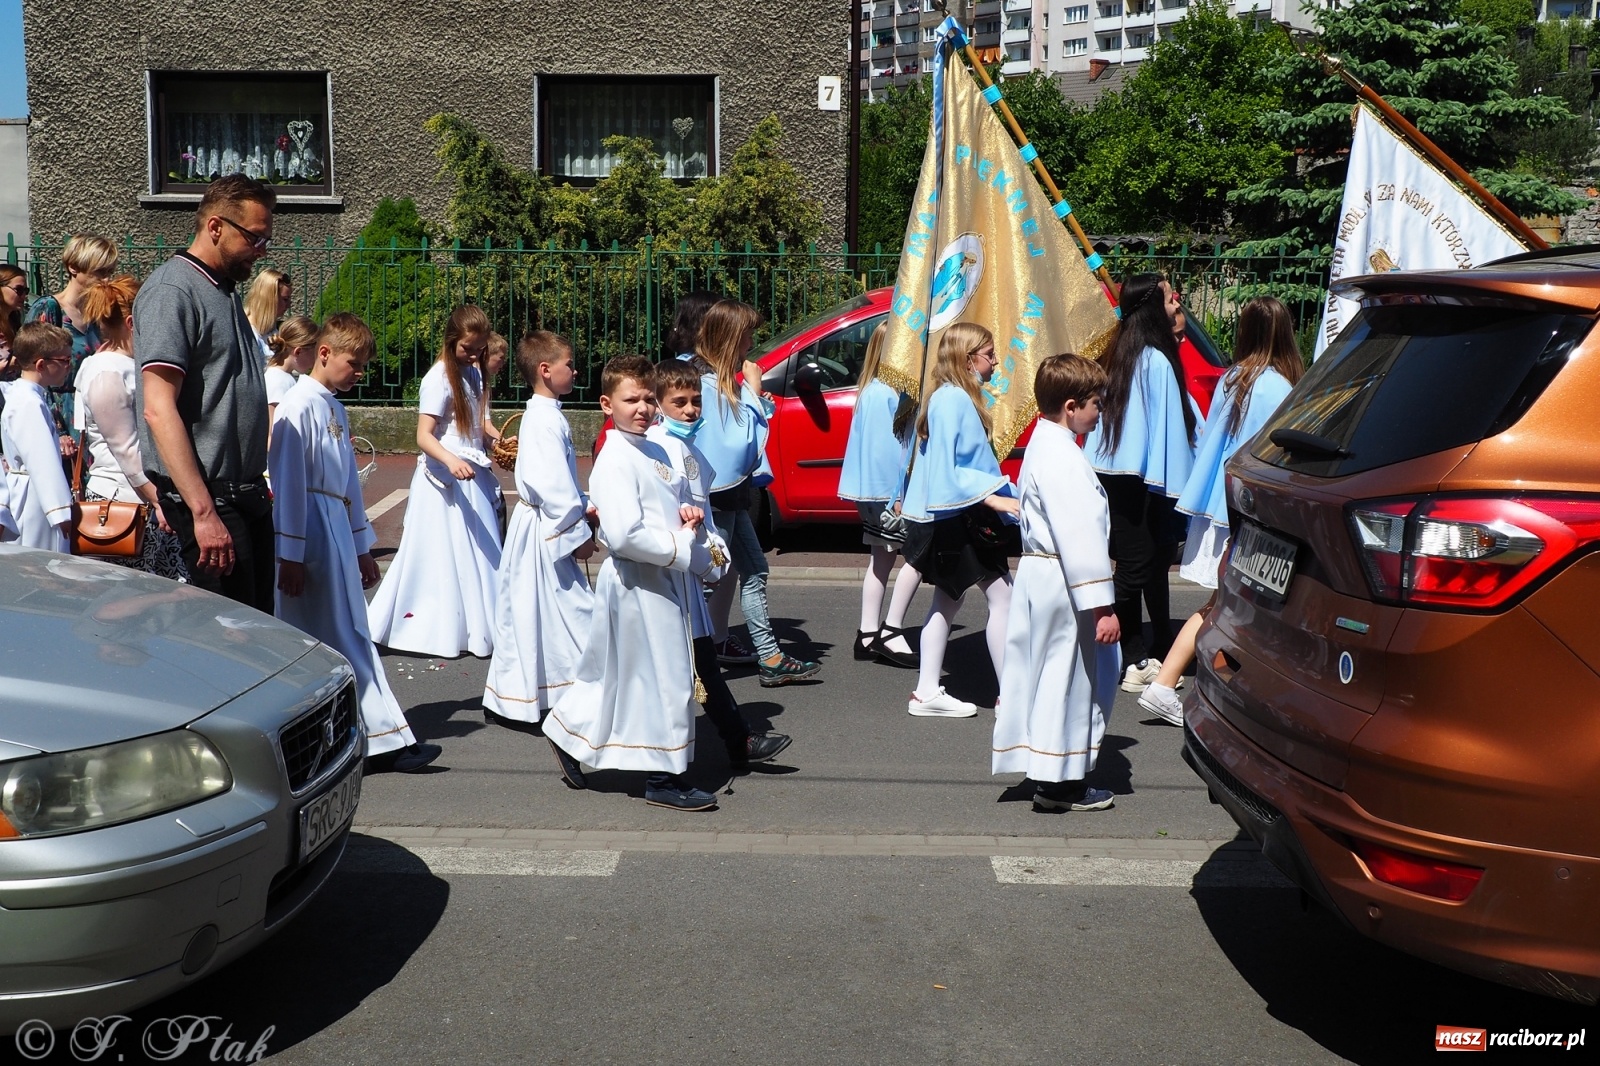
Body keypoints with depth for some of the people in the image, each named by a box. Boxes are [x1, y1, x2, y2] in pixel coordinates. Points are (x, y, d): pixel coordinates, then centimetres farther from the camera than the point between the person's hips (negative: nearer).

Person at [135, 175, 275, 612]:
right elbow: (158, 409, -20)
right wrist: (204, 511, -24)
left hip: (248, 494, 9)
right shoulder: (171, 291, -11)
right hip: (210, 496, -9)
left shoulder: (227, 290, 18)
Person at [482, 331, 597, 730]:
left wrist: (584, 506, 10)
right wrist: (578, 532, -17)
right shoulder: (546, 421, -18)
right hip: (544, 531, -10)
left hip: (545, 528, 10)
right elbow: (553, 485, -23)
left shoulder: (543, 415, 14)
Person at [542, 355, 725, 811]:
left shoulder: (657, 453, 11)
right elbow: (624, 536, -26)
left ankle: (568, 732, 35)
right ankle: (663, 777, 11)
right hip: (638, 584, -9)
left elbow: (677, 496, 26)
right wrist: (690, 552, -21)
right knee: (662, 678, -1)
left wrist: (687, 513, 2)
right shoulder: (614, 462, -17)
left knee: (614, 672, 19)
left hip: (667, 579, 9)